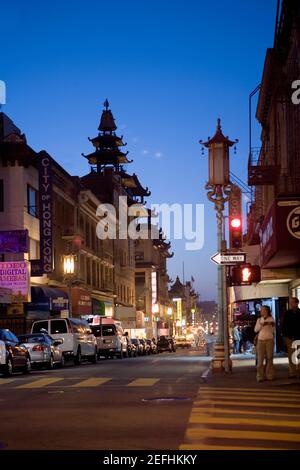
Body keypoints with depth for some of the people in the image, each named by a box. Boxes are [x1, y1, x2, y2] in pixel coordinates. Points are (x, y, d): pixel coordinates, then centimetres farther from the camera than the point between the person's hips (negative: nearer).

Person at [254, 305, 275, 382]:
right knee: (260, 359, -3)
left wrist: (272, 325, -10)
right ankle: (260, 376, -3)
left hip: (269, 340, -2)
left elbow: (273, 331, 7)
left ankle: (270, 376, 5)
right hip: (261, 340, 2)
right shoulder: (259, 320, 12)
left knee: (269, 358, -2)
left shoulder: (271, 319, 4)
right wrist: (261, 325, -9)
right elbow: (256, 330, 5)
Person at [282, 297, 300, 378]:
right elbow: (283, 325, 8)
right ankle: (292, 372, 5)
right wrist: (284, 335, -2)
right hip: (290, 337, 2)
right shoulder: (288, 313, 6)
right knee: (291, 356, 3)